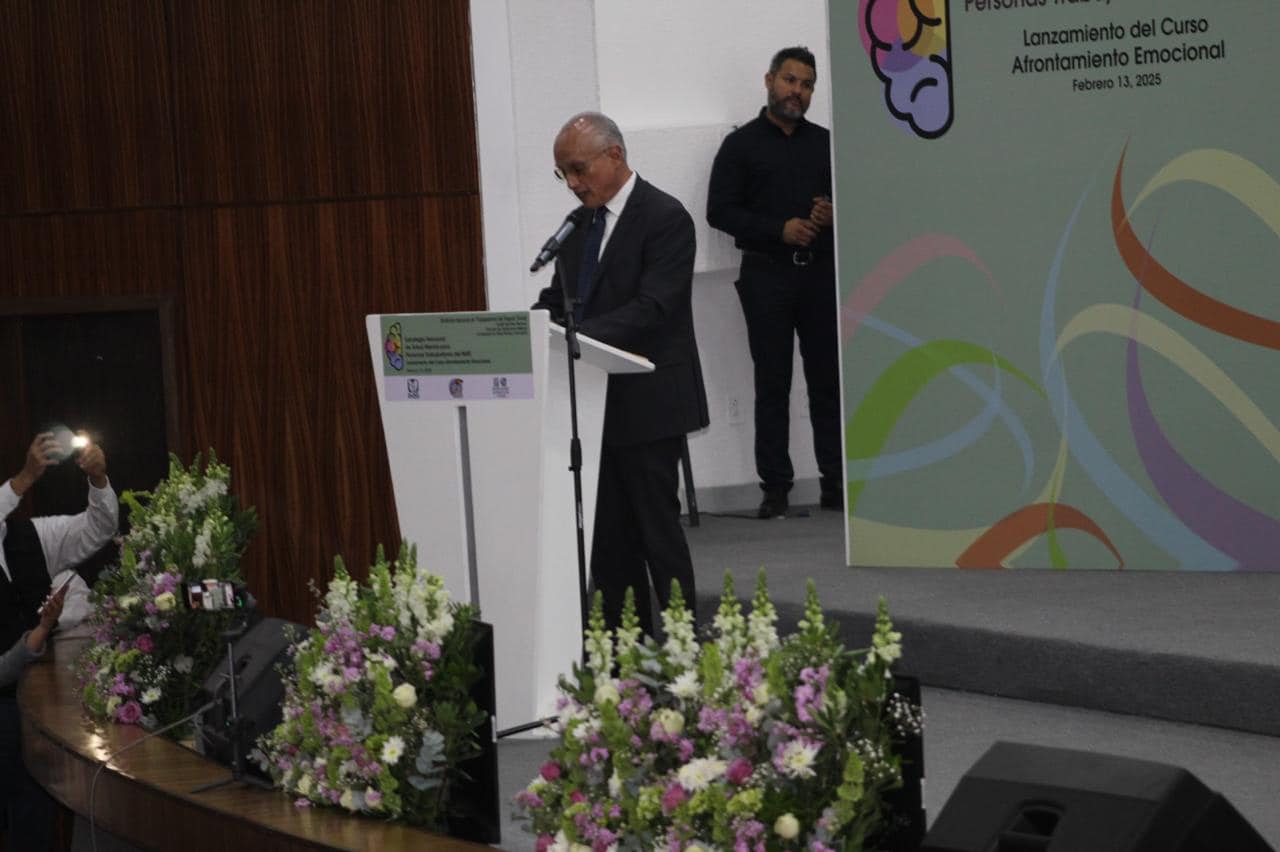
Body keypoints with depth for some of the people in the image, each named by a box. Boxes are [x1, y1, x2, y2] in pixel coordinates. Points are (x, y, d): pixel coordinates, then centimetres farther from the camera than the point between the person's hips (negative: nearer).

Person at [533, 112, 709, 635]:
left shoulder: (664, 218, -11)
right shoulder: (580, 225, 14)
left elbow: (652, 308, -21)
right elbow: (559, 297, 17)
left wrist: (576, 336, -31)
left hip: (646, 404, -8)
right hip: (595, 404, 8)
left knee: (657, 528, -4)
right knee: (607, 537, 9)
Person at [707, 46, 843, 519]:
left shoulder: (825, 143, 15)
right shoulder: (741, 144, 4)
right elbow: (720, 210, -3)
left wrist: (834, 215, -5)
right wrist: (780, 229, -13)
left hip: (821, 271, 3)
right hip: (767, 275, -3)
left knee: (828, 381, 3)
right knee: (772, 385, -1)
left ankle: (836, 483, 7)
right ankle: (775, 488, 1)